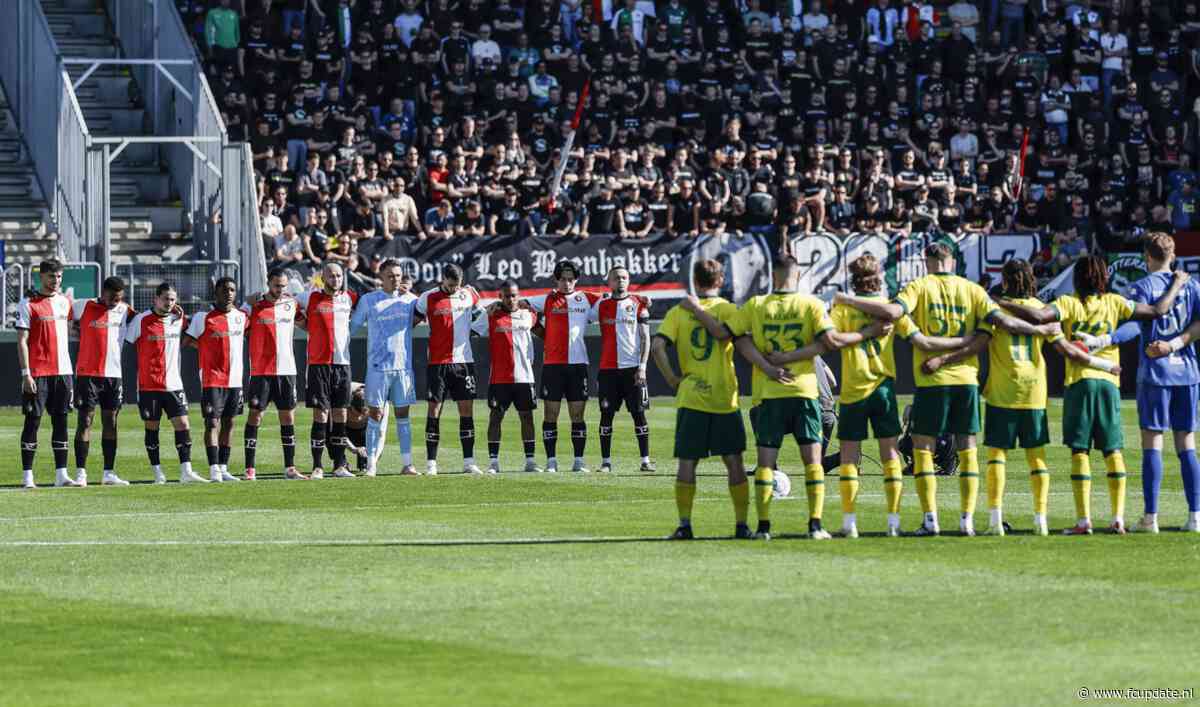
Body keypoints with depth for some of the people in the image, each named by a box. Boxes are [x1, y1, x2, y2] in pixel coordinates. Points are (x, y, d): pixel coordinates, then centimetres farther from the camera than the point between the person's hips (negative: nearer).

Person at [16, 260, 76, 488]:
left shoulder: (65, 302, 12)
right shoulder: (28, 304, -5)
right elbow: (22, 341, -8)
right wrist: (26, 374, -14)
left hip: (62, 371, 5)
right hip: (37, 373, -5)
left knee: (61, 421, 5)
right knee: (33, 421, -3)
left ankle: (61, 474, 8)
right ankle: (28, 476, 0)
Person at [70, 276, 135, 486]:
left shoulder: (125, 311, 7)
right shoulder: (84, 307, -2)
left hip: (114, 374, 4)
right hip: (87, 373, -4)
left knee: (110, 422, 7)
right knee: (85, 420, -5)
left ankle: (109, 473, 11)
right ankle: (80, 473, -3)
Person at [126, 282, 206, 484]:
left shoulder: (178, 320, 7)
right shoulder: (141, 320, -5)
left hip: (173, 383, 3)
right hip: (148, 384, -3)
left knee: (183, 424, -5)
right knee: (152, 427, 3)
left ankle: (186, 471, -5)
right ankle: (158, 473, 8)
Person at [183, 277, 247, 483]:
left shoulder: (241, 317, 8)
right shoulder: (203, 317, -6)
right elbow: (187, 340, 0)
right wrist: (207, 348, 4)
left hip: (235, 380, 5)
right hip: (212, 379, -5)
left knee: (228, 423, 9)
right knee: (212, 423, -11)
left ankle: (223, 468, 16)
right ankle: (214, 470, -14)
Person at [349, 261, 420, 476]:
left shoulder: (409, 300, 8)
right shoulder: (368, 300, 2)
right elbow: (353, 326, 7)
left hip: (404, 365, 2)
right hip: (377, 367, -2)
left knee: (403, 414, 5)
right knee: (375, 414, -2)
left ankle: (407, 464, 7)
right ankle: (371, 464, 0)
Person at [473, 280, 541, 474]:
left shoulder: (528, 315, 8)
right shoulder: (491, 316, 0)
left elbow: (539, 328, 26)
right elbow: (472, 332, -2)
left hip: (524, 376, 2)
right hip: (499, 377, -2)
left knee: (526, 416, 4)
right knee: (495, 416, -2)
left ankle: (530, 460, 9)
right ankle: (493, 461, 1)